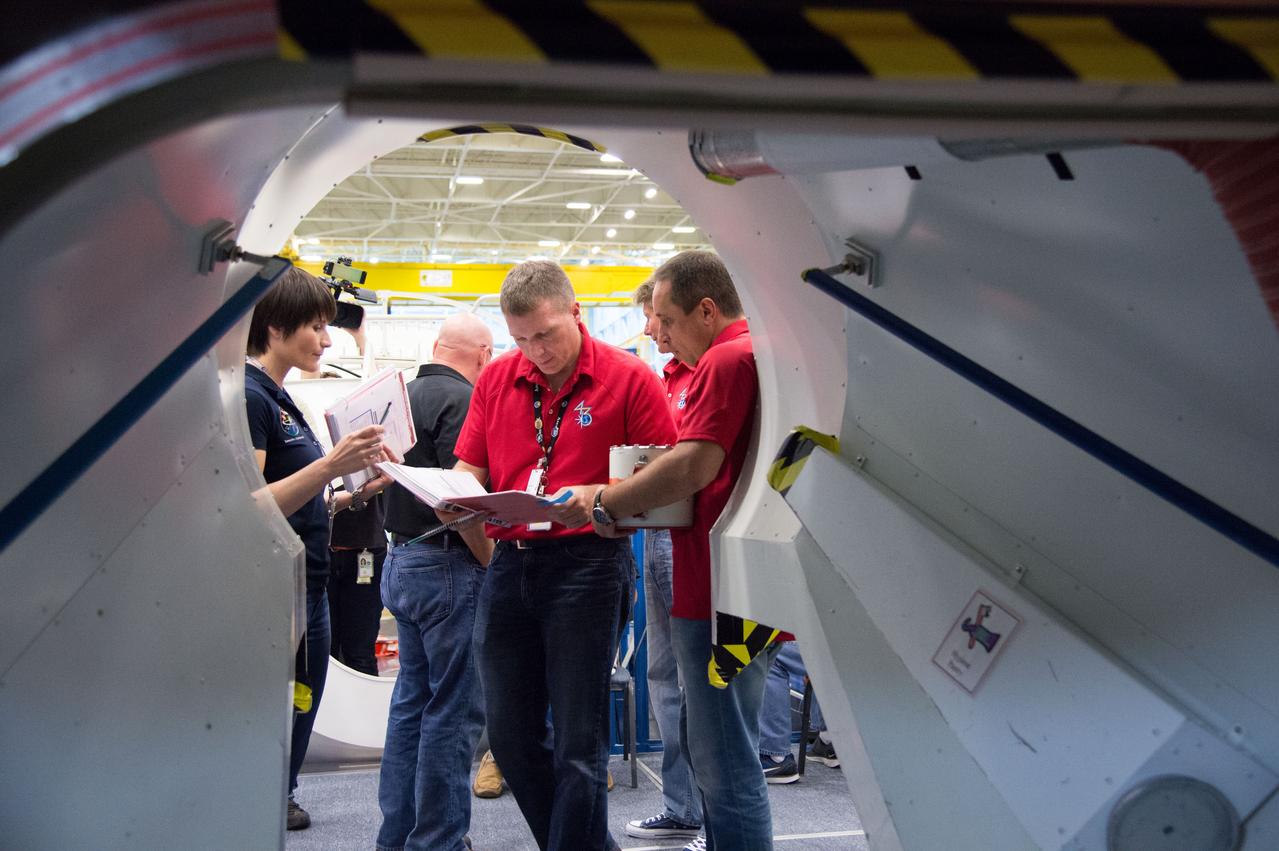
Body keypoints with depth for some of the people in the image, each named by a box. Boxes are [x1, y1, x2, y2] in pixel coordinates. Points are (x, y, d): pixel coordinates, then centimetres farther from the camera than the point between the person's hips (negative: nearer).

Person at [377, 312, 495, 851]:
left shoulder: (408, 394, 13)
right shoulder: (462, 399, -14)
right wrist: (492, 563, -12)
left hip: (401, 560, 10)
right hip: (448, 565, -9)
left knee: (412, 700, 15)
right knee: (453, 710, -2)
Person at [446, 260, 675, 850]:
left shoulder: (629, 378, -4)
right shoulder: (496, 379, 11)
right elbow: (470, 466, 12)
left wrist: (598, 498, -22)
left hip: (587, 563, -5)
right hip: (509, 562, 6)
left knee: (577, 742, -1)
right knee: (509, 734, 12)